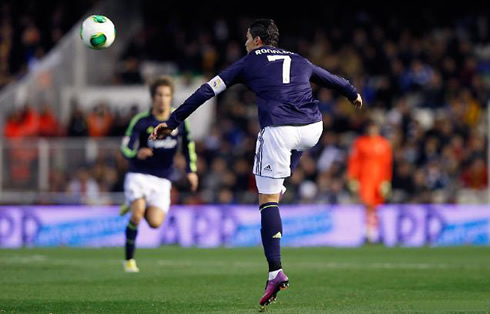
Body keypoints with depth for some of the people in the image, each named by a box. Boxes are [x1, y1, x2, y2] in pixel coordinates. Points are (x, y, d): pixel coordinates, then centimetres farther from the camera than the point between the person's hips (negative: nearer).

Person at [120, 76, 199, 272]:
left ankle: (134, 206, 21)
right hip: (138, 175, -2)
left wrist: (191, 170, 5)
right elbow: (125, 147, -13)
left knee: (155, 223, -15)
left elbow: (188, 145, 16)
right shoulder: (140, 121, -8)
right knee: (137, 215, -25)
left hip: (161, 181, 2)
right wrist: (137, 153, -36)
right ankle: (129, 259, -6)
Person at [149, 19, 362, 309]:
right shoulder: (299, 61, 23)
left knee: (267, 200, 1)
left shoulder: (249, 63, 14)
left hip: (277, 130, -4)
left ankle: (276, 272, -9)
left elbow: (208, 91, 12)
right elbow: (331, 79, 40)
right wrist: (353, 94, 61)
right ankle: (280, 187, 28)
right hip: (312, 128, 4)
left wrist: (173, 122, 16)